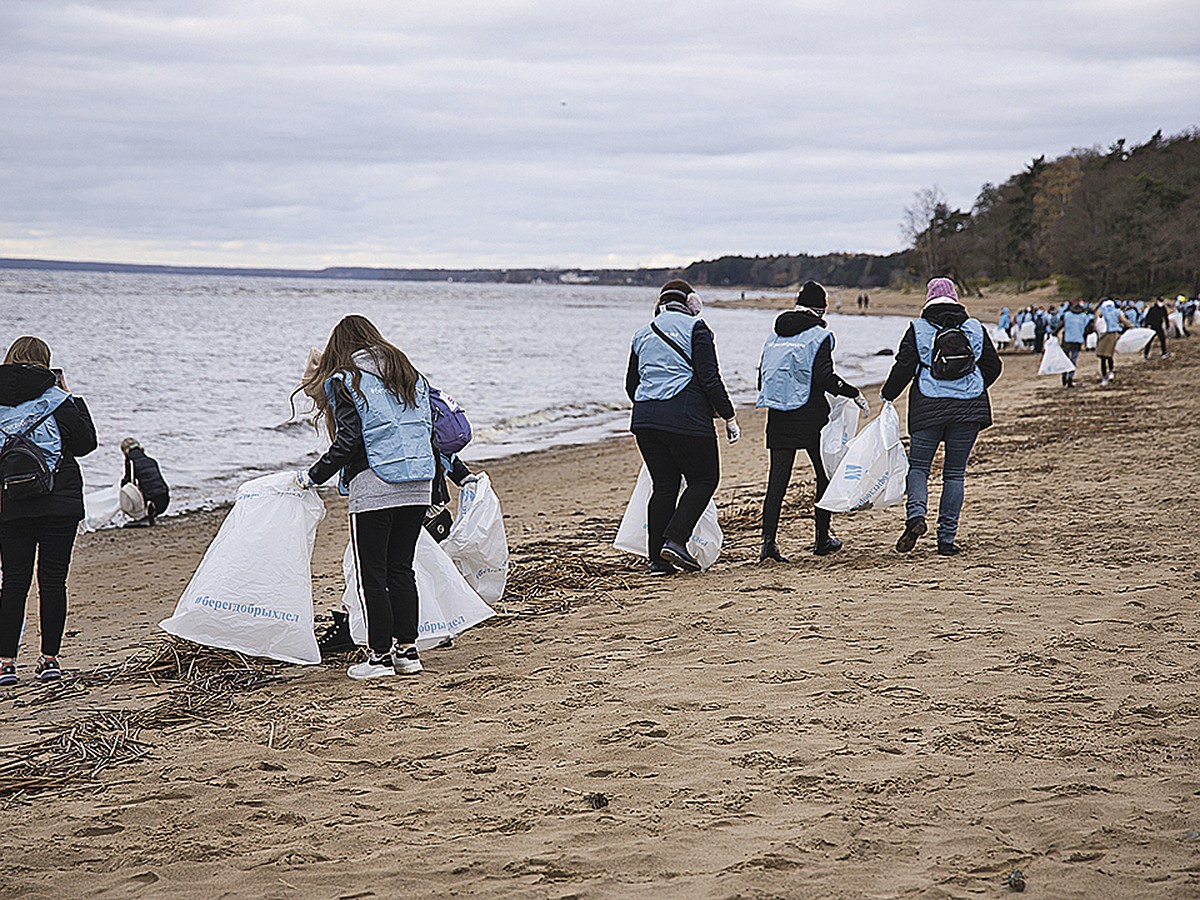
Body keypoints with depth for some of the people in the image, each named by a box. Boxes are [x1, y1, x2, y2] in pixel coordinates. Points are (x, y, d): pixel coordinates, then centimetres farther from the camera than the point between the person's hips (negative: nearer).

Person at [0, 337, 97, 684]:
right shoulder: (55, 400, -6)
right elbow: (86, 443, 0)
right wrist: (72, 399, 5)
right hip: (60, 503, -2)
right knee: (53, 580, 5)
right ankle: (50, 659, 8)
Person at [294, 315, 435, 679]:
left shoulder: (346, 381, -3)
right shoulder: (411, 376, 15)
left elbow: (348, 441, -11)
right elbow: (428, 430, 15)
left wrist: (312, 476, 0)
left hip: (374, 487, -6)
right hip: (418, 486, 6)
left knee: (372, 574, 2)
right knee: (401, 568, 14)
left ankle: (380, 655, 3)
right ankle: (407, 650, 15)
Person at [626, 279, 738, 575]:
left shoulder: (642, 334, 17)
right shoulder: (695, 328, -1)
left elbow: (631, 384, 21)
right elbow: (710, 378, -9)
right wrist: (729, 417, -5)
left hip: (644, 418, 6)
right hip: (686, 417, -6)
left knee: (663, 486, 10)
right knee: (704, 479, 6)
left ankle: (658, 559, 6)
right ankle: (675, 539, -10)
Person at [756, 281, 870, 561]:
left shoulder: (775, 336, 11)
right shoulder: (819, 336, -7)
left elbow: (762, 378, 11)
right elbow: (824, 377, -18)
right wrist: (855, 393, -8)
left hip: (778, 416, 5)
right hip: (811, 415, -5)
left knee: (777, 477, 1)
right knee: (825, 473, 11)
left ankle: (768, 538, -13)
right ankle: (822, 540, 17)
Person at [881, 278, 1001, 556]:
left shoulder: (918, 329, -1)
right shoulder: (975, 328, 7)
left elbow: (904, 367, -5)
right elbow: (993, 366, 12)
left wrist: (887, 396, 8)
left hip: (928, 408, -2)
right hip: (968, 408, 2)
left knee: (918, 466, 8)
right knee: (955, 472, 8)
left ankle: (916, 515, -19)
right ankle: (947, 539, 5)